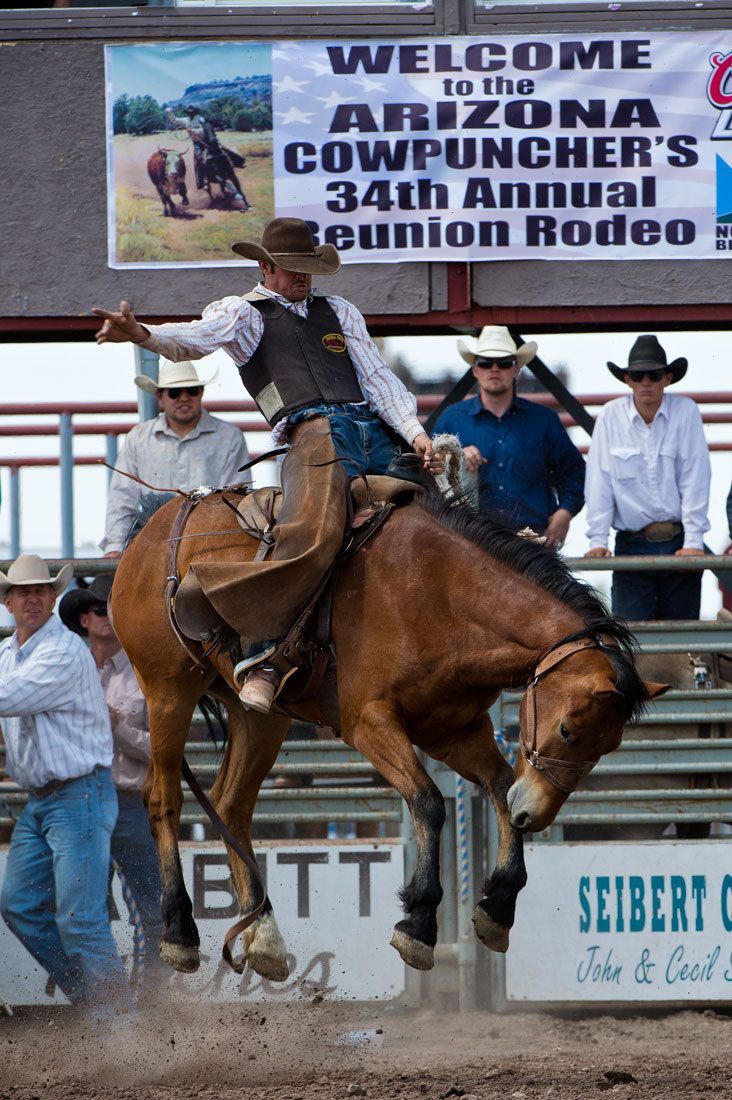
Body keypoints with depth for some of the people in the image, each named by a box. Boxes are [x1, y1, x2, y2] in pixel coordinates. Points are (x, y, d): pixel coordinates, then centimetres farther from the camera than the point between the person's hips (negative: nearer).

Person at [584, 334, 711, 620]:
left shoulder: (685, 412, 0)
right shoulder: (611, 417, 1)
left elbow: (695, 479, -4)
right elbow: (600, 483, -1)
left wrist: (693, 541, -10)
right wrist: (597, 541, -8)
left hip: (679, 543, 0)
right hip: (631, 543, 0)